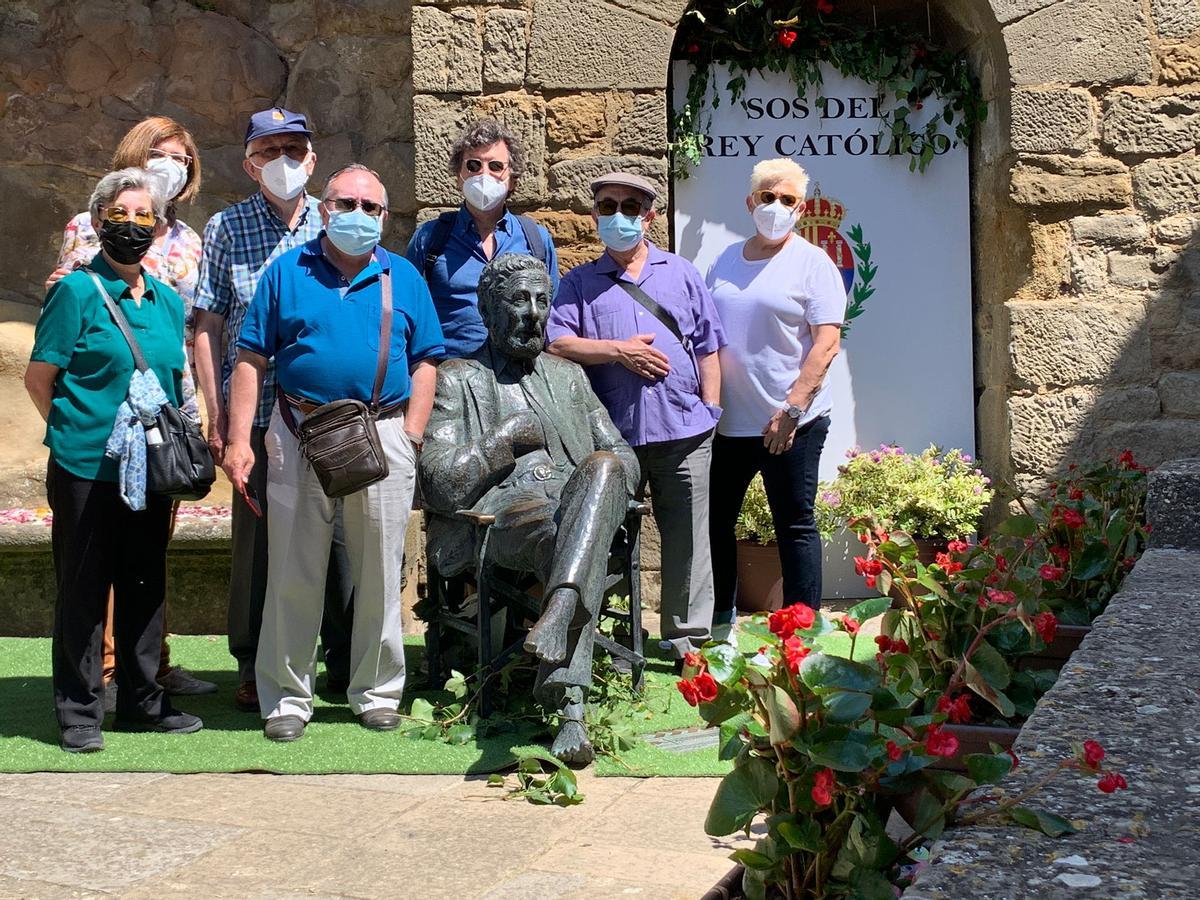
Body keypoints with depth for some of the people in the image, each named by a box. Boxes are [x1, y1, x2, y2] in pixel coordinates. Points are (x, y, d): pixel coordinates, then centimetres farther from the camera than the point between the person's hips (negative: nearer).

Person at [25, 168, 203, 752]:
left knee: (146, 586, 12)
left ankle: (142, 699, 24)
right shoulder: (77, 292, -6)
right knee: (83, 589, 2)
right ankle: (79, 711, 11)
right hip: (87, 468, -6)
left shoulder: (167, 302, 11)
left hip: (151, 469, 6)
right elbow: (39, 379, -5)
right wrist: (78, 432, -1)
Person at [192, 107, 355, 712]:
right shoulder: (226, 229, 5)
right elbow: (208, 325, 4)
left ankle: (345, 661, 19)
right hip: (259, 415, -1)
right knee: (257, 537, 3)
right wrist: (216, 414, -2)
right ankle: (254, 668, 16)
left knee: (338, 533, 4)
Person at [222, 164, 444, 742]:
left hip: (383, 434, 1)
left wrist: (410, 437, -2)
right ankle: (287, 697, 13)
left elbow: (424, 363, 8)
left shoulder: (403, 278, 10)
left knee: (379, 572, 7)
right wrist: (239, 439, -5)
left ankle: (377, 692, 20)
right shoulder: (287, 273, 6)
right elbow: (251, 359, 3)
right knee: (293, 573, 3)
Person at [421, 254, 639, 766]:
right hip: (501, 515, -3)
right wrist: (510, 438, 2)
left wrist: (604, 481, 2)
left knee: (605, 466, -34)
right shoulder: (457, 380, 16)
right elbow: (441, 485, 2)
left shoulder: (567, 375, 31)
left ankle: (558, 610, -53)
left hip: (583, 508, 3)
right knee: (549, 519, -39)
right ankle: (570, 707, -50)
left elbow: (622, 455, 25)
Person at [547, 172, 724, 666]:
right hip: (613, 434, -1)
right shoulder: (579, 283, 11)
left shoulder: (681, 273, 15)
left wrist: (710, 409, 4)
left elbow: (708, 347, 13)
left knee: (686, 537, 3)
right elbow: (555, 343, -3)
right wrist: (618, 352, -11)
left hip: (683, 428, 1)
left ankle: (688, 638, 13)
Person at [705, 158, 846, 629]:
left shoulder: (812, 263, -4)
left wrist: (791, 409, -19)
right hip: (726, 421, 6)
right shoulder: (726, 261, 11)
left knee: (795, 527, 2)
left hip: (790, 422, -6)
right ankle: (718, 625, 25)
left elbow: (827, 344, -11)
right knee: (716, 521, 12)